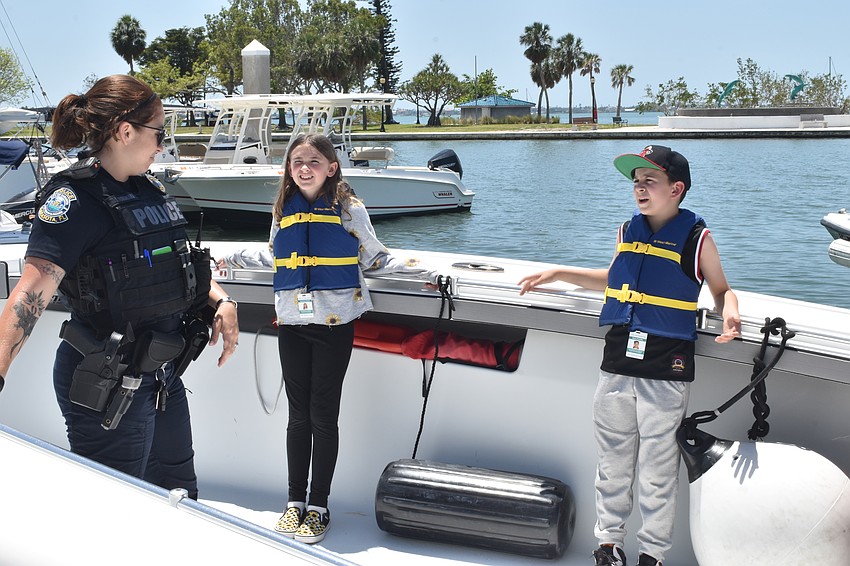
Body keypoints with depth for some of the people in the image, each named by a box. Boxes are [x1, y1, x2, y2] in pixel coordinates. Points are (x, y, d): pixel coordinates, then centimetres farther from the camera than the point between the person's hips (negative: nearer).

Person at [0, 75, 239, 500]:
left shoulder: (148, 189, 8)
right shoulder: (75, 197, -18)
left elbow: (183, 258, 22)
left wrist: (221, 301, 5)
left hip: (160, 373, 9)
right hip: (106, 386, -8)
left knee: (178, 491, 24)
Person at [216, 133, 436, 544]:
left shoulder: (349, 209, -1)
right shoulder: (283, 210, 10)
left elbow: (374, 258, 5)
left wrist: (419, 271, -4)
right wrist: (235, 258, 31)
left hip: (334, 323, -3)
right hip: (291, 324, 3)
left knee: (323, 416, 2)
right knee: (298, 414, 8)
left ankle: (318, 507, 12)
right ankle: (295, 501, 19)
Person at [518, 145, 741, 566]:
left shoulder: (696, 238, -3)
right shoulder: (628, 231, 10)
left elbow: (721, 291, 7)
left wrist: (729, 315, -15)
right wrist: (559, 274, 23)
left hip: (665, 372, -4)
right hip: (617, 362, 5)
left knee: (657, 466, 3)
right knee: (612, 460, 13)